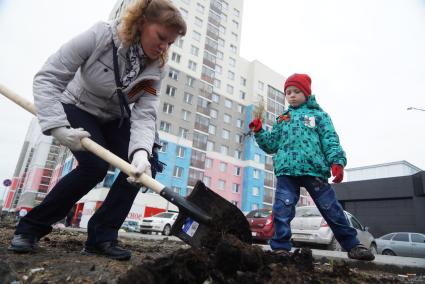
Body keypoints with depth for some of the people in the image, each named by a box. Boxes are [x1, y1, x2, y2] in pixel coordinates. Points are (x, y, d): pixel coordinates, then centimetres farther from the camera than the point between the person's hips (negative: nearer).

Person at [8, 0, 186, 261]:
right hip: (78, 110, -4)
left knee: (141, 166, -16)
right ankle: (31, 227, -2)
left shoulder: (156, 69, -14)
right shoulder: (101, 36, -25)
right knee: (95, 166, -25)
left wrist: (141, 151, -45)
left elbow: (145, 114, -26)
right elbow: (48, 77, -23)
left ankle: (102, 237, -4)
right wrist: (57, 126, -35)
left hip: (115, 120, 4)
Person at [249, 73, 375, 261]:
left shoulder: (318, 114, 13)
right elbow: (271, 145, 20)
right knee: (282, 210, -6)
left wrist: (337, 161, -14)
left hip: (314, 169, -2)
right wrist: (259, 132, 5)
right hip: (286, 171, 3)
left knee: (332, 209, 4)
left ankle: (353, 246, 19)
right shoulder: (282, 119, 22)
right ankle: (281, 247, 7)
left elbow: (330, 140, 1)